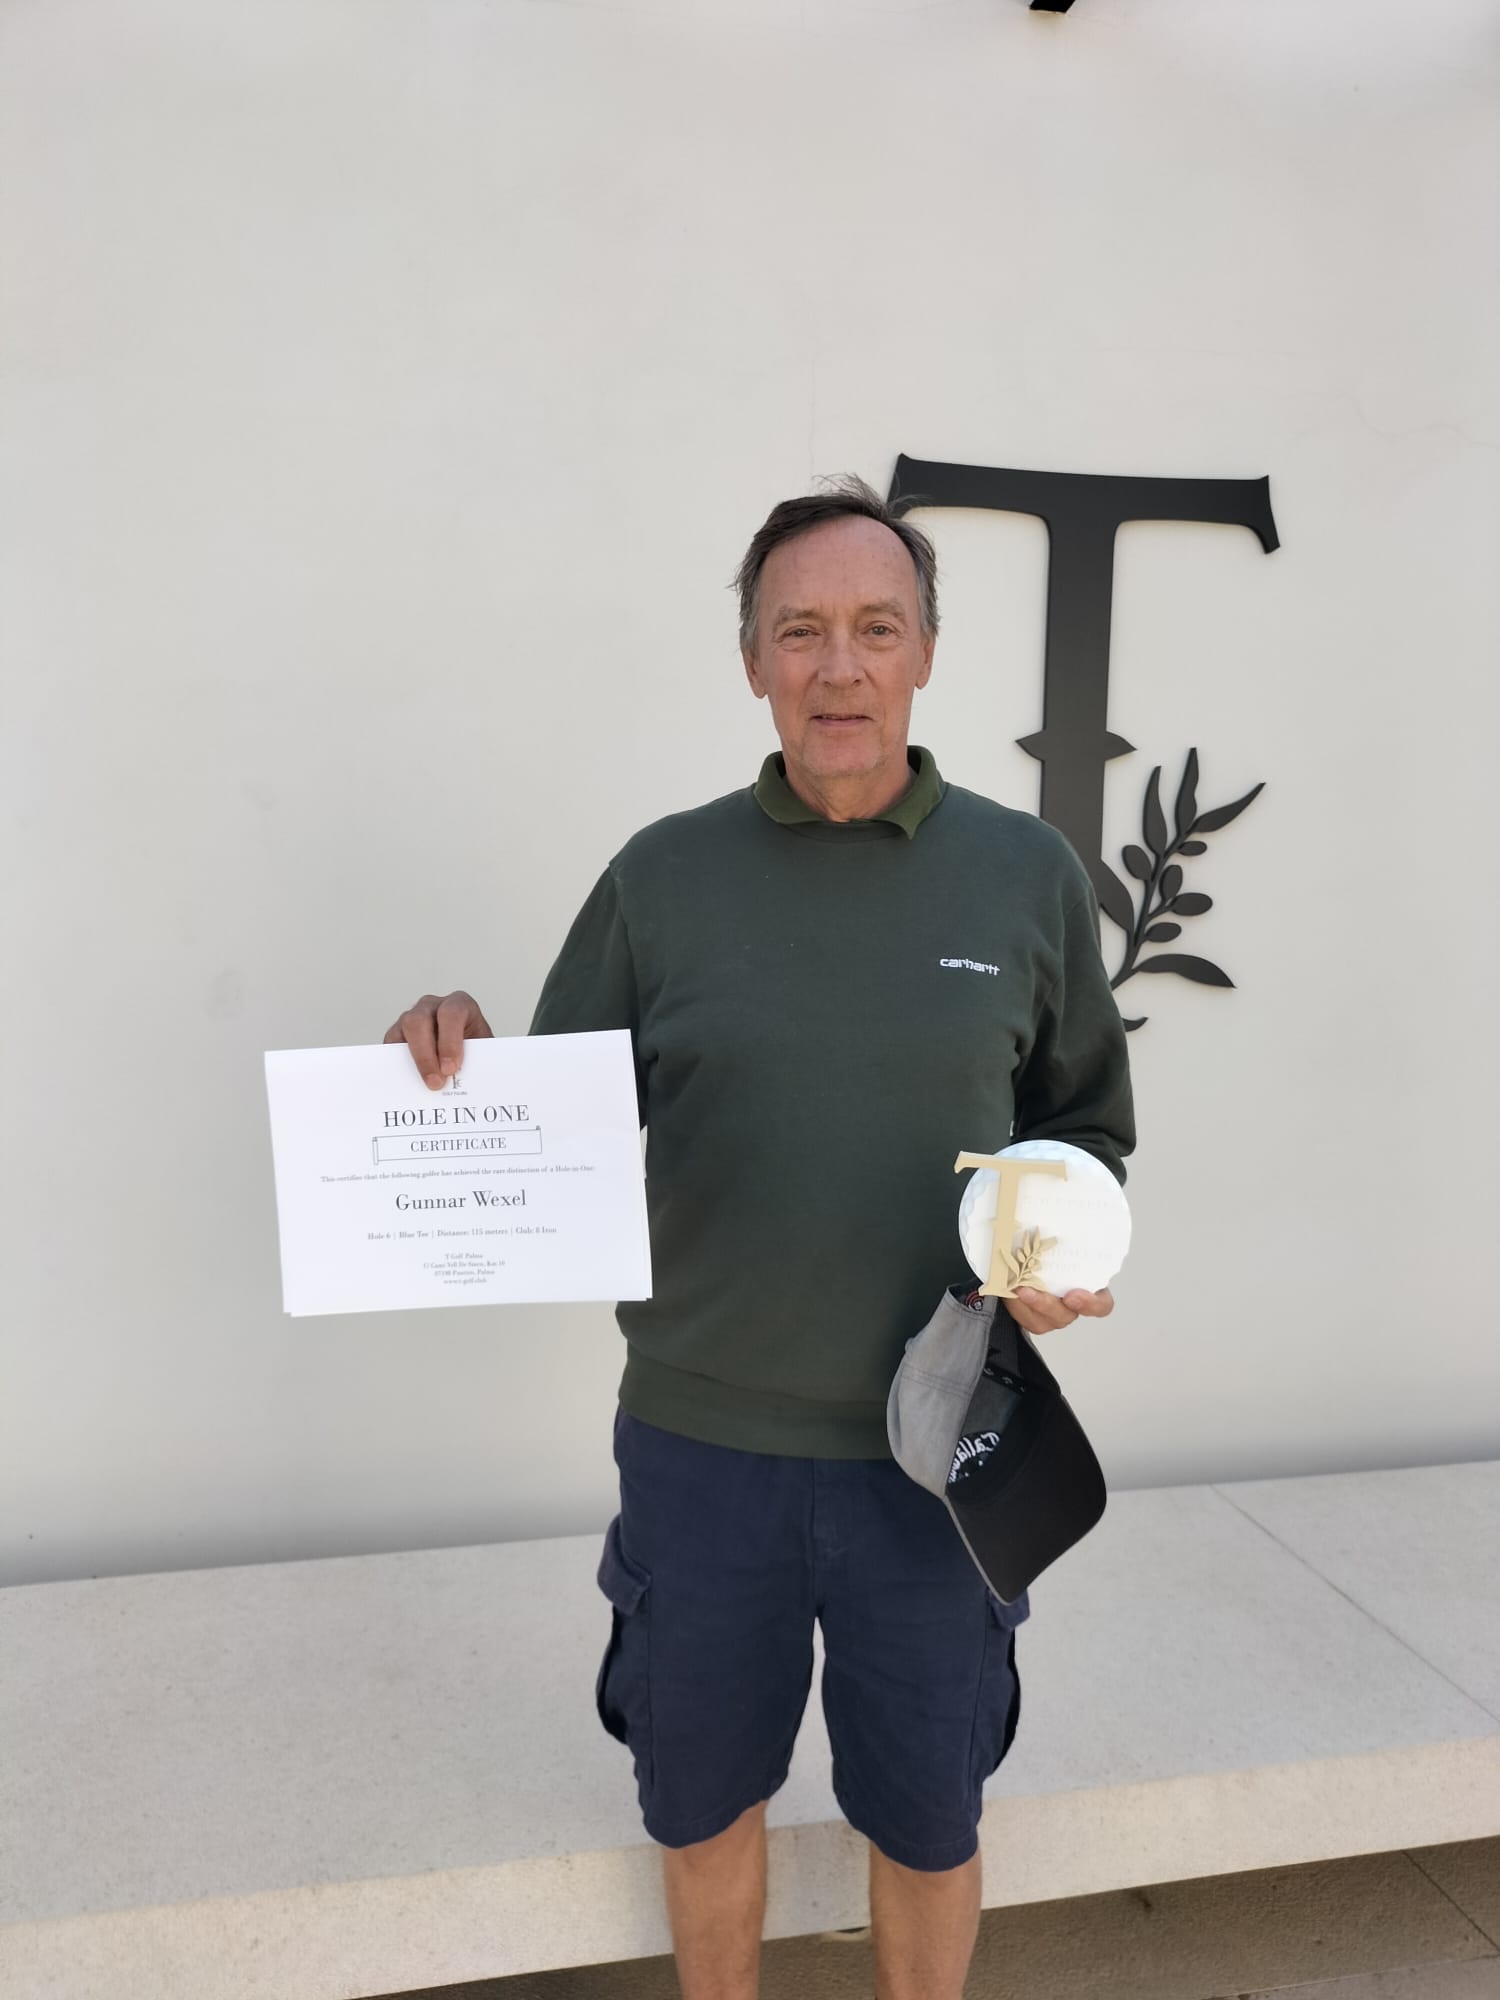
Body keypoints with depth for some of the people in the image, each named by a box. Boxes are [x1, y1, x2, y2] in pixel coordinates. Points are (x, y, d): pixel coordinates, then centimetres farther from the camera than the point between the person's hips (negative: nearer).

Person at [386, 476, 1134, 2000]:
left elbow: (1085, 1122, 7)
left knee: (926, 1820, 20)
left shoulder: (1027, 875, -3)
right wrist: (466, 1064, -19)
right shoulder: (663, 875, -4)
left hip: (933, 1445, 0)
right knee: (705, 1807, 22)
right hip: (700, 1439, 1)